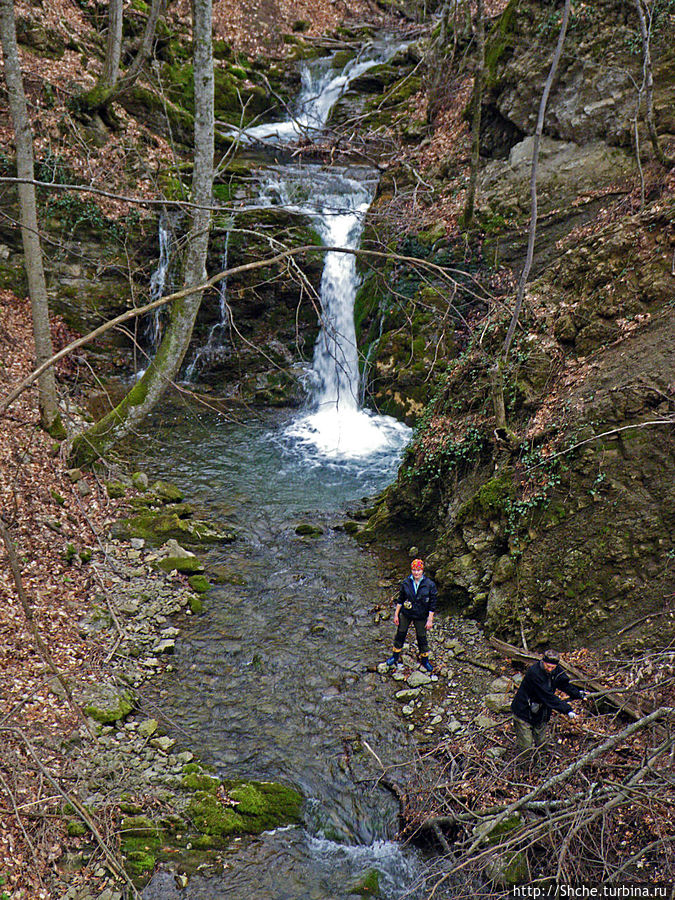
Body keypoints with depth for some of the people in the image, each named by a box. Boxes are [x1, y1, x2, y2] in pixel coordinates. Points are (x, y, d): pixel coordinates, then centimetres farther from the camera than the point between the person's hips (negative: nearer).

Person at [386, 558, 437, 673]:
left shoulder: (429, 585, -16)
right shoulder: (406, 583, -10)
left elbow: (432, 604, -9)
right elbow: (400, 600, 2)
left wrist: (430, 620, -10)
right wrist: (396, 615, 3)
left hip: (420, 616, -2)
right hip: (405, 614, 2)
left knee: (422, 638, 11)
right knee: (400, 634, 14)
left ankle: (425, 660, 33)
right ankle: (395, 656, 37)